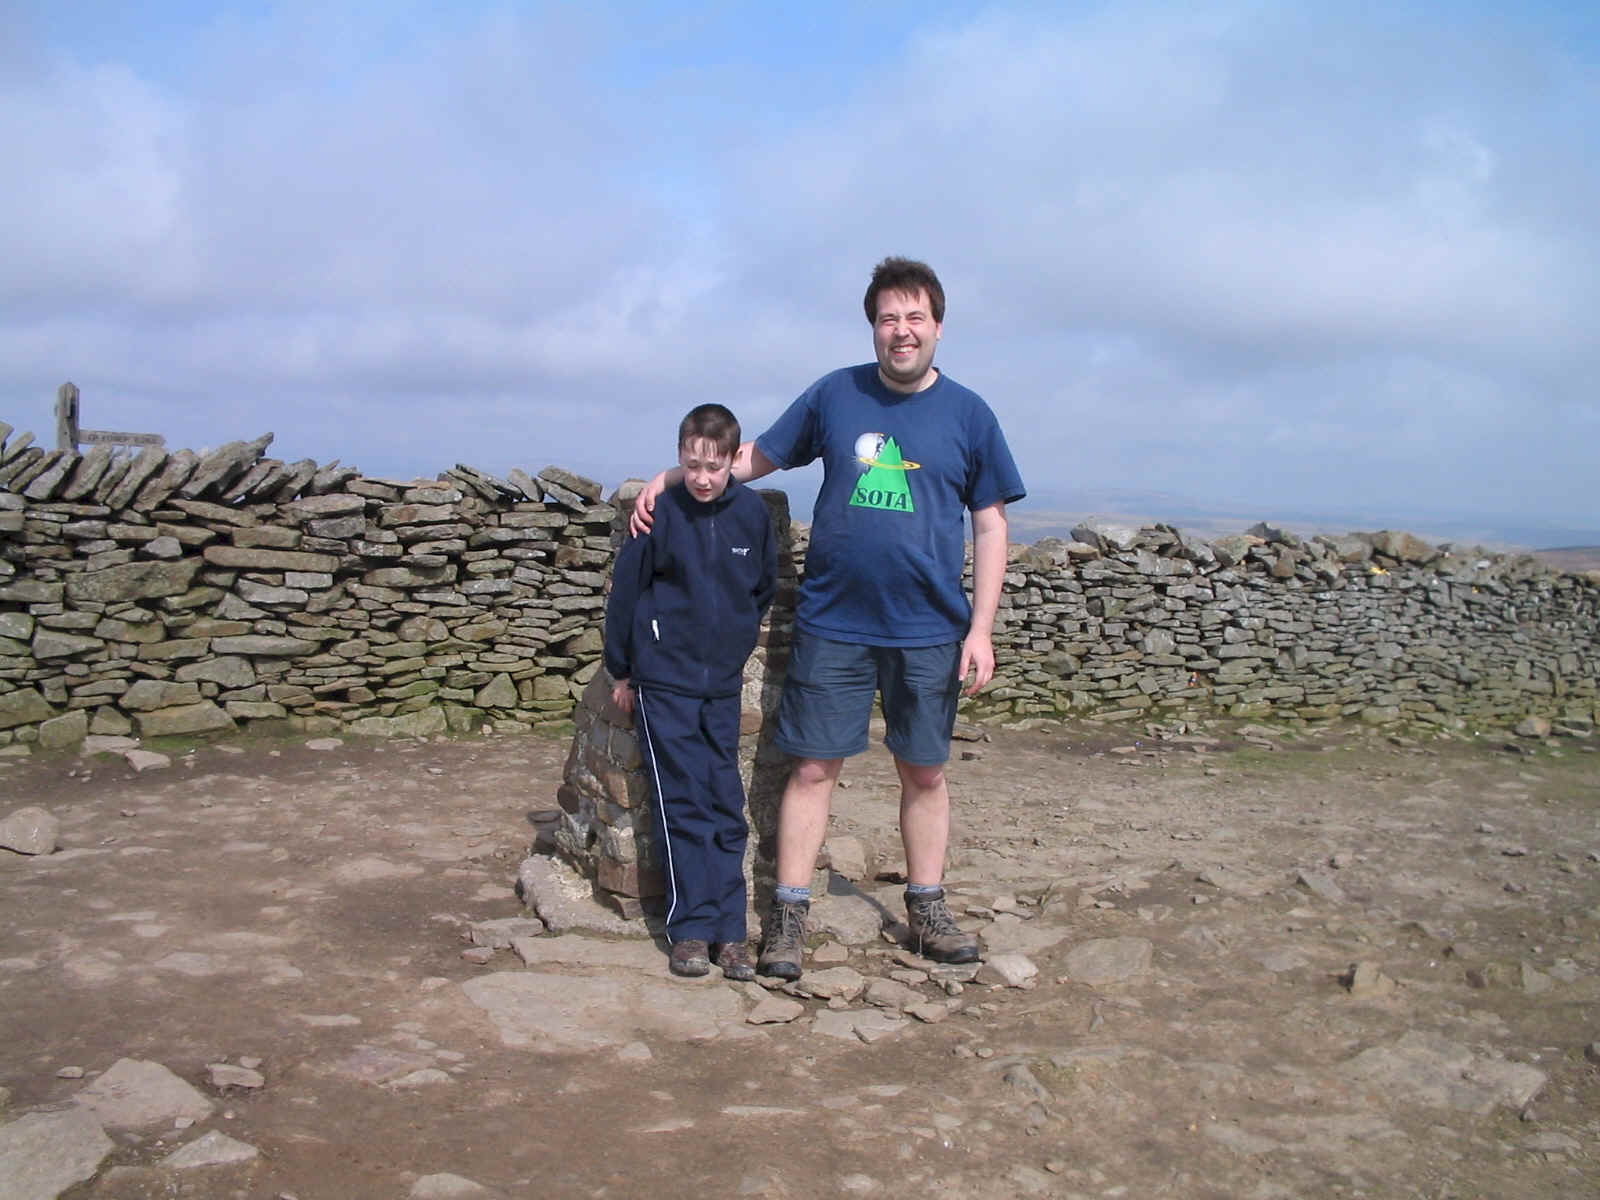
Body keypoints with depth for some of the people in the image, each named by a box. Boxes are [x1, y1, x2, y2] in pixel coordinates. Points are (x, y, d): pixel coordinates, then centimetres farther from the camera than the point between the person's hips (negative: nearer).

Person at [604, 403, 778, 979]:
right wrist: (620, 671, 3)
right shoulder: (661, 513, -9)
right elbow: (625, 592, -1)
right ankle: (691, 930, 5)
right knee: (684, 805, -2)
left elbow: (764, 586, 15)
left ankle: (729, 931, 10)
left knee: (727, 807, 4)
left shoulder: (753, 512, -2)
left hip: (722, 683, 3)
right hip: (663, 681, -3)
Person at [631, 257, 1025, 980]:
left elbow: (990, 525, 4)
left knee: (924, 772, 10)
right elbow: (759, 455, 13)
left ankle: (927, 911, 26)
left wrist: (980, 629, -3)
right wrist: (670, 478, 4)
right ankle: (789, 915, 12)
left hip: (929, 628, 1)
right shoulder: (834, 395, 2)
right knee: (814, 766, 1)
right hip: (832, 622, 0)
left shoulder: (968, 415, 2)